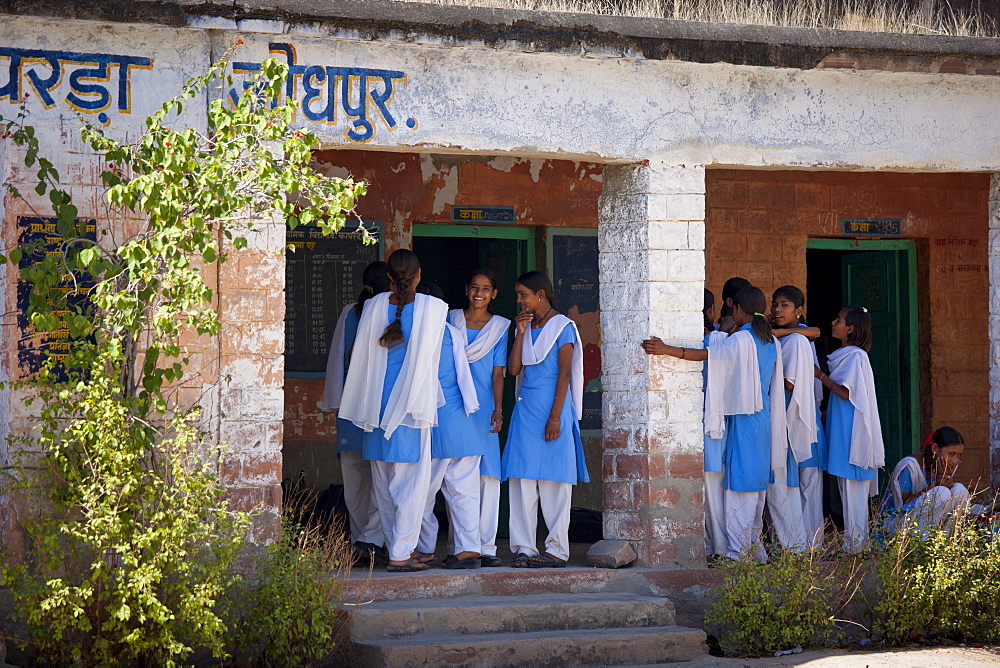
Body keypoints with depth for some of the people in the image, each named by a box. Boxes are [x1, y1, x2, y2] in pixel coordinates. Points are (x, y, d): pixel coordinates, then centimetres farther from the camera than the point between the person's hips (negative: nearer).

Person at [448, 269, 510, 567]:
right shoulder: (451, 320, 11)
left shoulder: (500, 327, 9)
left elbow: (498, 372, 5)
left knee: (488, 475, -8)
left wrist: (498, 409, -7)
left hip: (483, 406, -1)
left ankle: (486, 546, -6)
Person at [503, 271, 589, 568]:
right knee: (522, 479, 1)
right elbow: (513, 368, 5)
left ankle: (557, 549, 2)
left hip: (552, 406, -6)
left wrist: (555, 417, -15)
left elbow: (564, 375, -9)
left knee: (553, 481, -3)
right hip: (525, 407, 6)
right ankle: (523, 547, 4)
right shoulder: (525, 327, 15)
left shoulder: (562, 327, -4)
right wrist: (520, 332, -2)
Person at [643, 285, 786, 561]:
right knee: (757, 481, 13)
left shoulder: (740, 340, -12)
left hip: (743, 419, -8)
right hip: (764, 417, 8)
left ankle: (738, 551, -9)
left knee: (739, 482, -7)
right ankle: (754, 546, 18)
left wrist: (667, 349, -29)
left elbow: (705, 354, -24)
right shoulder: (771, 341, 10)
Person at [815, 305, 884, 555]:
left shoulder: (855, 356, -13)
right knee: (847, 485, 11)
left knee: (852, 484, -7)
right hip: (842, 429, 10)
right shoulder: (846, 355, 15)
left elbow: (845, 393, -19)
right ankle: (855, 541, 15)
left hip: (851, 431, -10)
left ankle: (855, 542, -4)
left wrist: (820, 375, -11)